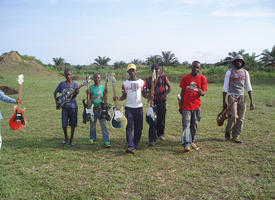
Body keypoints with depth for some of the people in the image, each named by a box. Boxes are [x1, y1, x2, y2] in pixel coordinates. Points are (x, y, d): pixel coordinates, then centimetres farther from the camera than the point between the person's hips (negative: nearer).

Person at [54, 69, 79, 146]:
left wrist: (76, 93, -34)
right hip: (64, 107, 1)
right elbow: (55, 93, 15)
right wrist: (56, 102, 3)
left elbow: (73, 96, -12)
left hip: (73, 106, -1)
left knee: (73, 124, 4)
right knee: (64, 124, -1)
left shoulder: (75, 84, -2)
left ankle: (71, 140, 20)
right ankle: (66, 139, 22)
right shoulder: (61, 84, 4)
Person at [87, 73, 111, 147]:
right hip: (93, 109, 2)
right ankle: (92, 138, 36)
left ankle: (106, 141, -7)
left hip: (101, 109, -1)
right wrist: (88, 94, -11)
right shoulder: (90, 88, 4)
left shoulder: (103, 87, 3)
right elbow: (89, 99, 6)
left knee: (104, 125, -7)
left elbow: (105, 98, 0)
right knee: (92, 125, 14)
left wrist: (106, 92, -16)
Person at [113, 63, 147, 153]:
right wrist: (118, 98, -12)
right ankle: (130, 146, -13)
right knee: (129, 127, -9)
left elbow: (144, 94, 10)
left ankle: (136, 144, 20)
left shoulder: (141, 82, 7)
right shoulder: (125, 83, 6)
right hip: (129, 107, -1)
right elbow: (124, 96, 8)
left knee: (138, 127, 6)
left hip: (139, 107, 1)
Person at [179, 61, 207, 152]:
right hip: (186, 106, -1)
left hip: (196, 106, 1)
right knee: (186, 125, -6)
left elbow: (203, 93, -2)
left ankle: (192, 141, 27)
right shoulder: (185, 78, 1)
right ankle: (186, 144, -8)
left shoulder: (202, 78, 0)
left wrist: (201, 92, -28)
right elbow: (182, 92, 6)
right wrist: (181, 105, 6)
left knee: (194, 125, 12)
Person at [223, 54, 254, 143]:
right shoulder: (229, 72, 0)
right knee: (233, 117, -12)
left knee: (240, 119, 2)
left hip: (242, 97, 4)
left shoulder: (245, 72, 11)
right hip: (232, 96, -4)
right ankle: (227, 131, 14)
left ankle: (235, 136, 12)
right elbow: (225, 87, -1)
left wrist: (251, 101, 3)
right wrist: (223, 101, -4)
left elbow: (248, 87, 10)